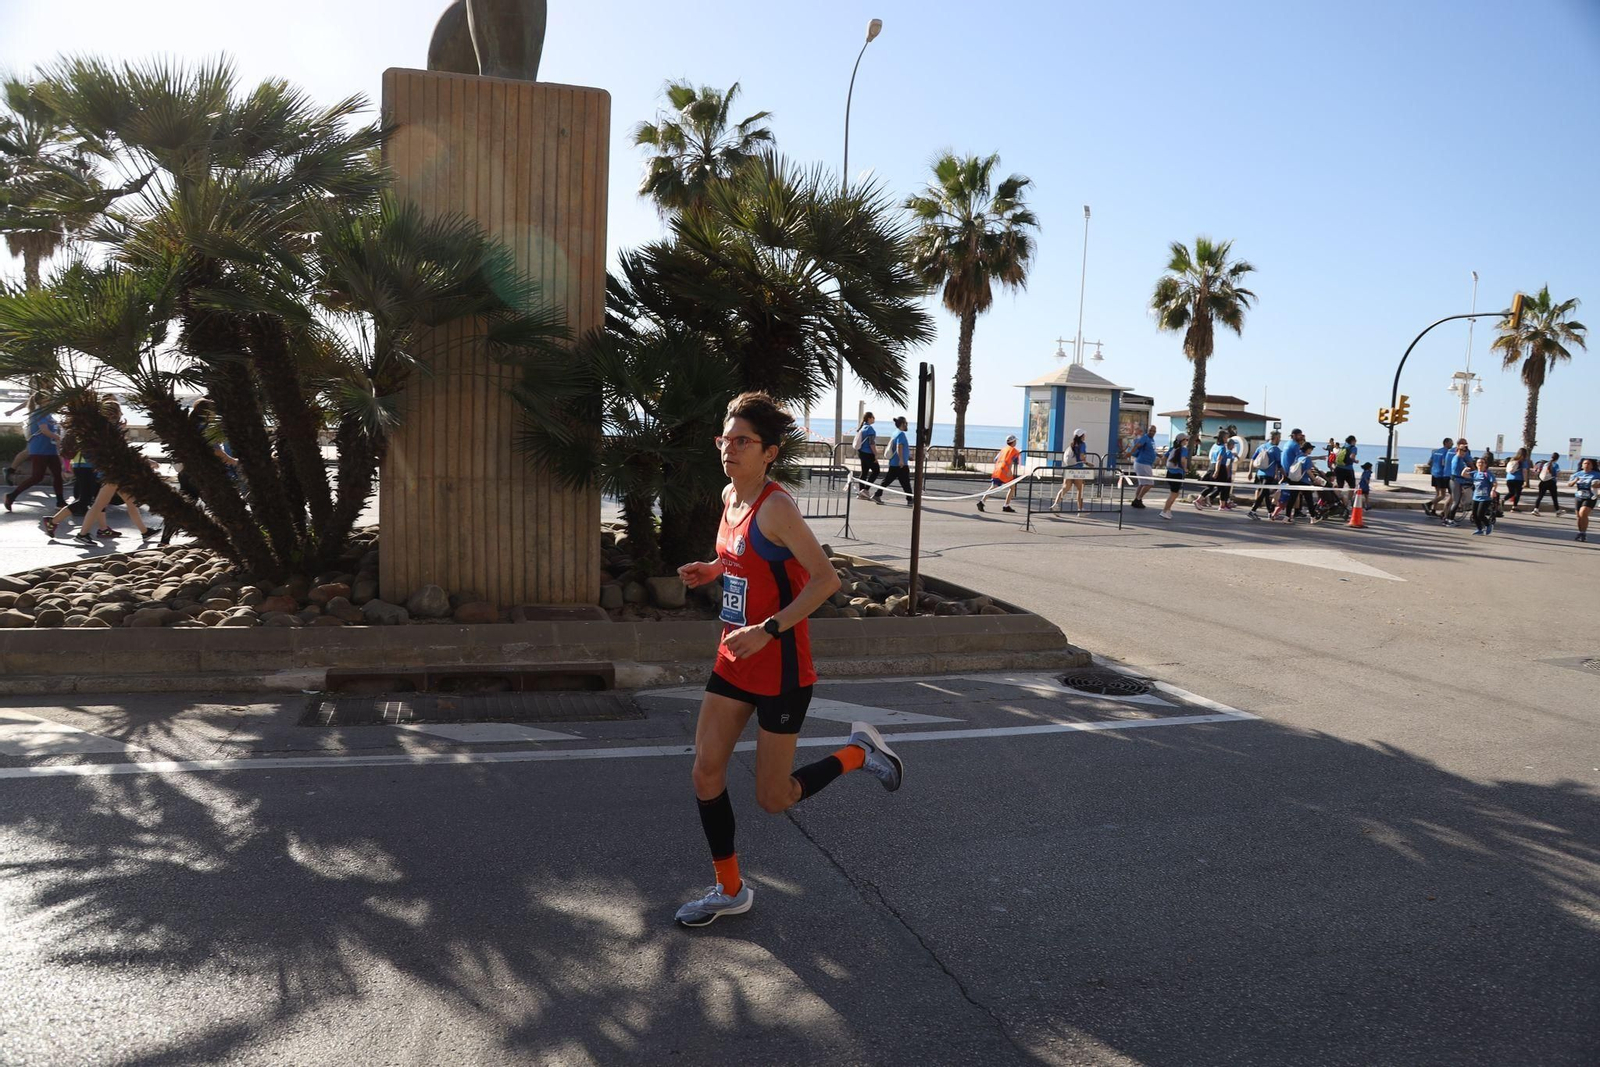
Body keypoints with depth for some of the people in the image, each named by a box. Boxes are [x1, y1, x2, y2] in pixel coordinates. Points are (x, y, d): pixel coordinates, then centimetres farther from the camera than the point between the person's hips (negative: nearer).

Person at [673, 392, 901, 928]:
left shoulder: (775, 506, -21)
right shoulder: (731, 496, 5)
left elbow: (826, 579, -26)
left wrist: (768, 630, -28)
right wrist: (713, 570, 7)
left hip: (780, 668, -8)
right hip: (733, 661, 8)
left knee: (773, 799, 4)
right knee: (705, 775, 8)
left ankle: (858, 753, 26)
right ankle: (729, 890, 26)